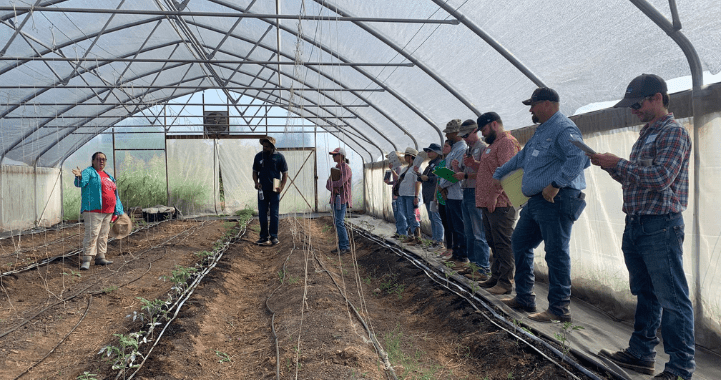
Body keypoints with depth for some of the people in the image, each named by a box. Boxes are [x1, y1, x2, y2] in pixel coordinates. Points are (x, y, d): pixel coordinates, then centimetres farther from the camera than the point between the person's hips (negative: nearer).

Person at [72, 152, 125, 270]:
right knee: (92, 234, -12)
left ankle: (100, 257, 18)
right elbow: (81, 183, -17)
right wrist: (79, 177, -40)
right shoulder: (89, 172, 2)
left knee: (103, 235, 11)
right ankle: (86, 259, -9)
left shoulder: (108, 176, 23)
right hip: (93, 210, -7)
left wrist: (118, 210, 24)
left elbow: (114, 194, 26)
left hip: (108, 212, 8)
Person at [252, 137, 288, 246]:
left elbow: (285, 173, 2)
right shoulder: (258, 156, 5)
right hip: (262, 190, 3)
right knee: (262, 214, 6)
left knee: (274, 214, 3)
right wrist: (256, 182, -4)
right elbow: (255, 171, 13)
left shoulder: (279, 157, -2)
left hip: (274, 190, -2)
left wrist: (281, 187, -10)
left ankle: (274, 237, 12)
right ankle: (264, 236, 16)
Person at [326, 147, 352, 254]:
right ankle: (341, 246, 15)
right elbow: (328, 184, 12)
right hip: (336, 198, 9)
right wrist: (333, 188, -10)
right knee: (337, 222, 9)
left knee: (339, 222, -12)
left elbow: (341, 182, -20)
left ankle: (345, 246, -5)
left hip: (342, 199, -9)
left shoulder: (346, 168, -9)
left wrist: (332, 183, -2)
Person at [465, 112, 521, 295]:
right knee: (494, 243, 15)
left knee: (503, 243, -6)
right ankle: (496, 277, 25)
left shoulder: (507, 142, -11)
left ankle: (506, 282, -1)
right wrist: (474, 164, 12)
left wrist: (494, 195, -23)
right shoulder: (492, 145, 23)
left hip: (500, 204, -11)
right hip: (489, 203, 11)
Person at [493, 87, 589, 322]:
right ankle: (524, 298, 25)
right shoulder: (542, 130, 22)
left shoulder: (564, 129, -12)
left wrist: (555, 184, -29)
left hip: (556, 200, -11)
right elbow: (521, 158, 34)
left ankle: (560, 309, 3)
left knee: (556, 252, -6)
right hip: (537, 201, 11)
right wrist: (498, 174, 39)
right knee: (520, 242, 15)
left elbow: (579, 158, -28)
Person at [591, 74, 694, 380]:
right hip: (635, 225, 9)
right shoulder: (645, 135, 19)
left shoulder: (674, 133, -9)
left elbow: (661, 178, -21)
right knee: (645, 294, 16)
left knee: (672, 299, -2)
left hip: (661, 227, -9)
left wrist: (619, 163, -13)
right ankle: (641, 353, 27)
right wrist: (611, 167, 6)